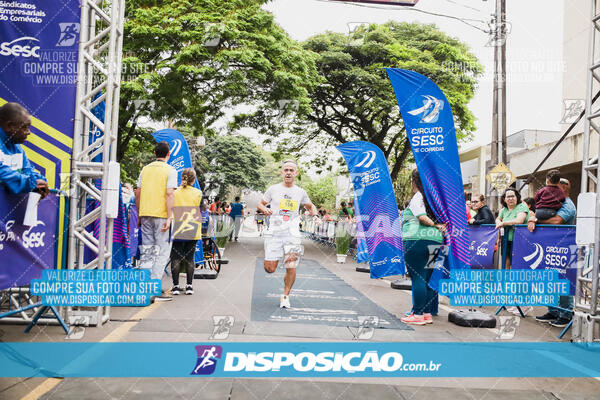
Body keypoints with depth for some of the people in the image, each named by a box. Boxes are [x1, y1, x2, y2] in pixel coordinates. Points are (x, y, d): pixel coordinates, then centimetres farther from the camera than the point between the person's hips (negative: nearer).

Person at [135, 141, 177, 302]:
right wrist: (168, 218, -16)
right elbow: (170, 194, -14)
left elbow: (138, 193, 12)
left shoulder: (145, 169, 12)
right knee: (162, 252, -1)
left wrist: (140, 215, 19)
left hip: (146, 215, 6)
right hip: (161, 216, -5)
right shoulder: (170, 170, -5)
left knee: (146, 252, 12)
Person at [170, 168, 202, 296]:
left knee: (176, 258, 5)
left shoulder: (174, 193, -1)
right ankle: (189, 286, 10)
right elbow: (203, 210, 4)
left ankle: (176, 286, 5)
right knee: (190, 258, 8)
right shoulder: (198, 193, -2)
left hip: (177, 231, 0)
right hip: (192, 231, 0)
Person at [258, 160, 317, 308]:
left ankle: (285, 296, 16)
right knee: (270, 269, -3)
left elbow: (310, 206, 24)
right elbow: (260, 204, 15)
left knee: (291, 268, -7)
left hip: (292, 234, 1)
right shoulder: (273, 189, 4)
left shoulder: (300, 192, 8)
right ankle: (270, 258, 35)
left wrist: (315, 215, 3)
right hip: (274, 233, -1)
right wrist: (265, 209, -8)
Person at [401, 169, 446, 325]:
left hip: (417, 240, -7)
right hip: (435, 240, 8)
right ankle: (427, 313, 16)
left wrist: (436, 225, -3)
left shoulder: (417, 197, -3)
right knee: (429, 278, 11)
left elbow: (422, 217, -15)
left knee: (417, 278, -4)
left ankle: (418, 315, -1)